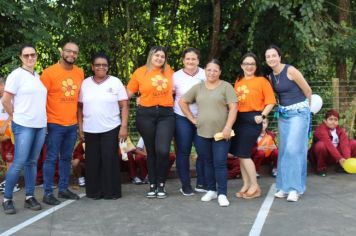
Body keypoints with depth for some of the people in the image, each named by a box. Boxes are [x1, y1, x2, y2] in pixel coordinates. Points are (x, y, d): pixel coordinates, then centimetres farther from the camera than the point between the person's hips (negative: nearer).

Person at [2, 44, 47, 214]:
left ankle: (29, 197, 17)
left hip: (40, 125, 6)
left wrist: (42, 119, 12)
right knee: (19, 163, -7)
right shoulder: (16, 74, -6)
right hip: (24, 126, -6)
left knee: (32, 162, 10)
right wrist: (16, 117, -1)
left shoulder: (38, 77, 13)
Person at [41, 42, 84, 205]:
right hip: (54, 124, -5)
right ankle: (48, 193, 9)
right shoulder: (49, 72, -9)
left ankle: (63, 188, 26)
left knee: (66, 158, 14)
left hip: (72, 124, 5)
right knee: (51, 158, 0)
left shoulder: (80, 73, 7)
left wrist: (80, 119, 14)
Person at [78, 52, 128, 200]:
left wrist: (124, 127, -9)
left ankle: (111, 191, 10)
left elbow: (124, 106, -2)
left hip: (111, 129, -2)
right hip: (90, 130, 2)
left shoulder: (115, 82, 0)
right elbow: (80, 107, 9)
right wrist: (80, 127, 3)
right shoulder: (85, 83, 6)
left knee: (110, 161, 0)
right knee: (92, 162, 6)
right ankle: (94, 191, 18)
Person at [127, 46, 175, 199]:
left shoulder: (169, 71, 8)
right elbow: (129, 92, 4)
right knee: (151, 151, 8)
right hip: (146, 114, 0)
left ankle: (161, 185, 8)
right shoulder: (140, 72, 2)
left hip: (166, 114, 1)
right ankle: (152, 185, 21)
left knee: (163, 150, -11)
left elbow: (173, 88, 28)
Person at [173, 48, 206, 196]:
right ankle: (185, 185, 16)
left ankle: (201, 183, 17)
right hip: (182, 119, -1)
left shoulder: (205, 75, 1)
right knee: (183, 152, 4)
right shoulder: (176, 76, 1)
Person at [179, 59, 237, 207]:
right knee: (208, 163, 13)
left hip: (221, 133, -4)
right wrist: (192, 119, 7)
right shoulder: (198, 87, 10)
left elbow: (233, 108, -7)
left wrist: (228, 127, -16)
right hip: (202, 133, 4)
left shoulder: (226, 87, 0)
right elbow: (182, 102, 15)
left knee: (220, 163, -4)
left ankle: (222, 194, 3)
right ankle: (211, 190, 25)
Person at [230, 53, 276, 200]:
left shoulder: (261, 80, -3)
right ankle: (246, 185, 20)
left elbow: (271, 101, -7)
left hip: (252, 119, -6)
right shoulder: (238, 81, 13)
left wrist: (262, 116, -17)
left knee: (244, 154, -8)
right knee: (240, 154, 8)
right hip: (238, 119, 6)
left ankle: (255, 187, 6)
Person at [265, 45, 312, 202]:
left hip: (299, 113, -6)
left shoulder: (290, 70, -14)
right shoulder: (271, 76, 5)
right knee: (284, 150, 7)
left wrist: (302, 107, 8)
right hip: (283, 114, 6)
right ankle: (285, 186, 15)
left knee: (294, 149, -10)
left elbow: (308, 91, -6)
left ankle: (295, 188, -3)